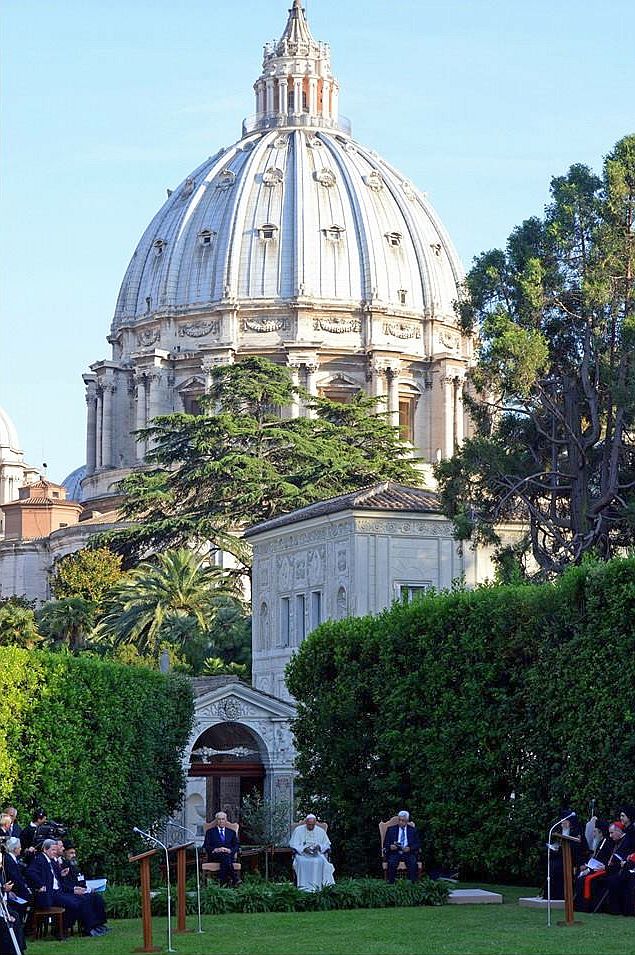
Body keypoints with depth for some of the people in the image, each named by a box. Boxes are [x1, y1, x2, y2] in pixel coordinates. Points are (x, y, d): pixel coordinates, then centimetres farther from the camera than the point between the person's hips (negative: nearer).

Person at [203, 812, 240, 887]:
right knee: (225, 856, -37)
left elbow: (236, 846, 13)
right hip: (214, 856, -1)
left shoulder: (231, 832, 25)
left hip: (229, 855, 1)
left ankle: (223, 880, -46)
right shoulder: (210, 832, 21)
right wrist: (215, 849, -12)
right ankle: (234, 878, -46)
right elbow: (206, 846, 7)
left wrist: (229, 850, -10)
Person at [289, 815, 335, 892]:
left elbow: (327, 844, 9)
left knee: (320, 861, -34)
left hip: (317, 853, 1)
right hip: (301, 852, -1)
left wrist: (319, 847, -12)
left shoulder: (320, 831, 10)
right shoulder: (298, 830, 5)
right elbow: (294, 844, -1)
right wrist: (304, 849, -17)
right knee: (302, 861, -36)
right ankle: (305, 886, -36)